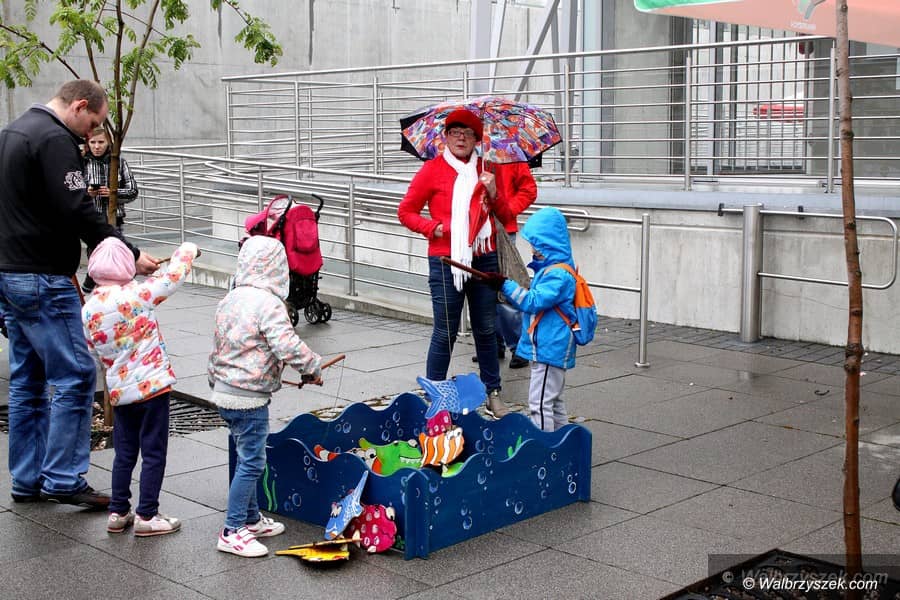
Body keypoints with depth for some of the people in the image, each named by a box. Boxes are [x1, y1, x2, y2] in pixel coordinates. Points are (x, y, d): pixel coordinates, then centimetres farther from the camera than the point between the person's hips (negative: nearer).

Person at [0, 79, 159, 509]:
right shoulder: (55, 139, -13)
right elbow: (76, 212, -21)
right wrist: (131, 255, -17)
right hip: (43, 280, -10)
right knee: (75, 375, -4)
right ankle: (64, 480, -1)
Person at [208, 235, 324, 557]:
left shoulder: (230, 299, 9)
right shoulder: (268, 304, -19)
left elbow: (216, 346, 18)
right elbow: (289, 347, -26)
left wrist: (216, 381, 30)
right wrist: (313, 368, -10)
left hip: (225, 393, 9)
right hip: (249, 399, -9)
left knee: (248, 459, 19)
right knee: (251, 462, -2)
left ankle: (251, 519, 31)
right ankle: (232, 532, 1)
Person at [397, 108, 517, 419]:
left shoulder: (485, 170, 12)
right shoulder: (433, 169, -1)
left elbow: (506, 217, 14)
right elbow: (406, 211, 3)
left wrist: (493, 192, -4)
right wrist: (434, 228, -10)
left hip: (484, 259, 4)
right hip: (445, 261, -4)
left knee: (486, 329, 11)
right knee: (445, 332, -1)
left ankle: (492, 394, 22)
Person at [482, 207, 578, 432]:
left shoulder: (558, 274, -19)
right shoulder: (549, 268, 13)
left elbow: (533, 302, -24)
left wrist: (505, 285, -23)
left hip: (550, 349, -11)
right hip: (550, 348, 11)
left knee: (540, 403, -8)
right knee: (554, 402, 19)